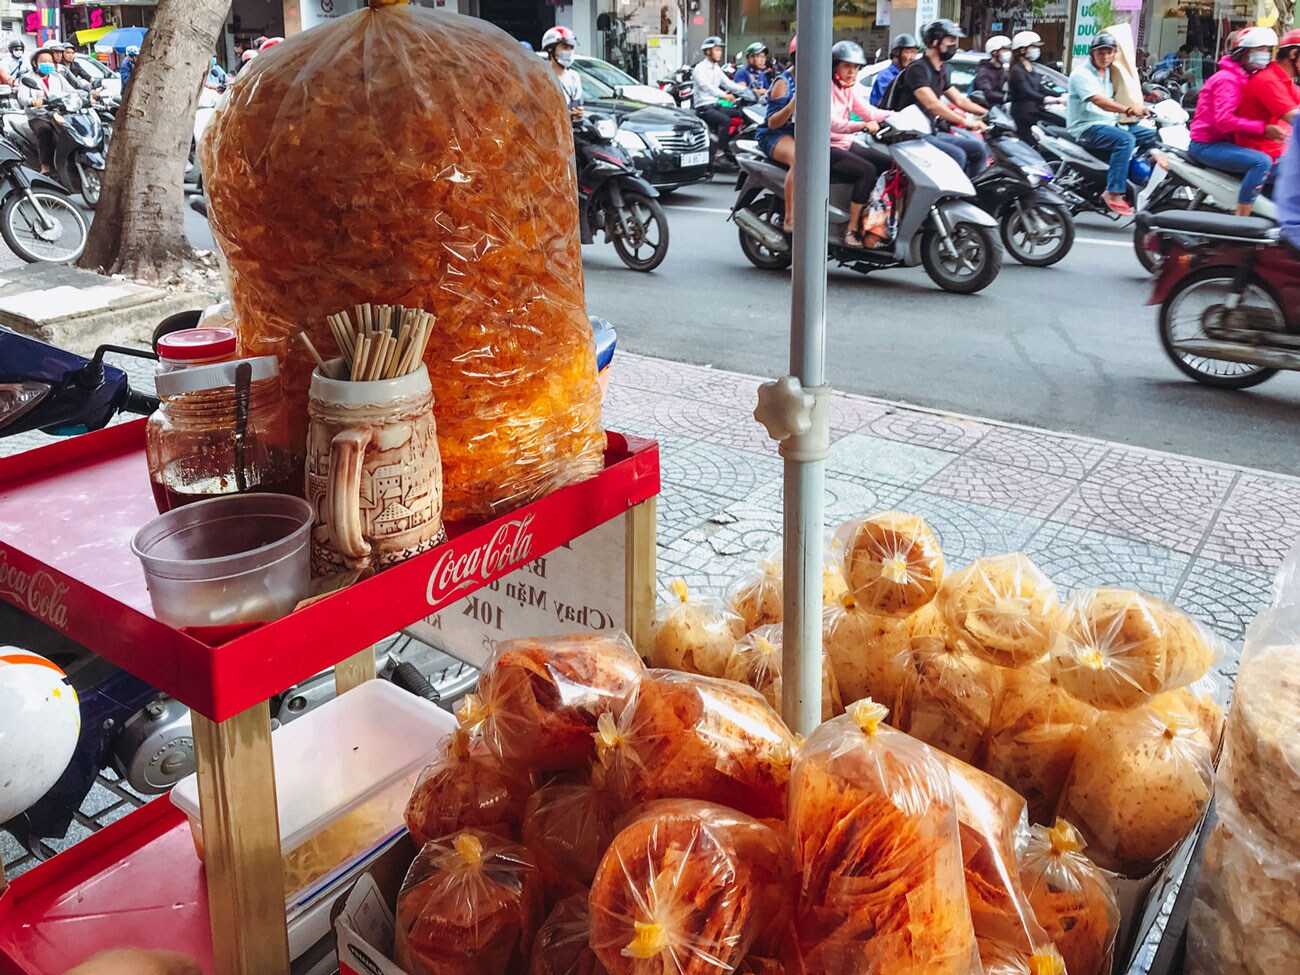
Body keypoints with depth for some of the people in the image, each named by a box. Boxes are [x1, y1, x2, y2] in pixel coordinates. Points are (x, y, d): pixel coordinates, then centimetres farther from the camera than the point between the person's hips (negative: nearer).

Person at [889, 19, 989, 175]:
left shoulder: (942, 71, 17)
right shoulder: (917, 69, -14)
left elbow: (959, 100, 22)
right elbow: (932, 104, -25)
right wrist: (967, 122, -29)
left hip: (932, 131, 9)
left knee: (977, 148, 3)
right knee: (957, 155, -27)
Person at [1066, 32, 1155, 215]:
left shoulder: (1108, 72, 17)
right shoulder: (1081, 73, -12)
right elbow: (1099, 101, -27)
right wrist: (1128, 110, -38)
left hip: (1110, 124, 9)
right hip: (1087, 128, -9)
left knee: (1152, 135, 0)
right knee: (1126, 140, -32)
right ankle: (1113, 193, -33)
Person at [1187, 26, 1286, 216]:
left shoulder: (1246, 77, 16)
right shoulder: (1228, 79, -16)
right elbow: (1223, 120, -28)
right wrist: (1263, 128, -26)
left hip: (1223, 141, 11)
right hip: (1207, 145, -11)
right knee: (1262, 161, -29)